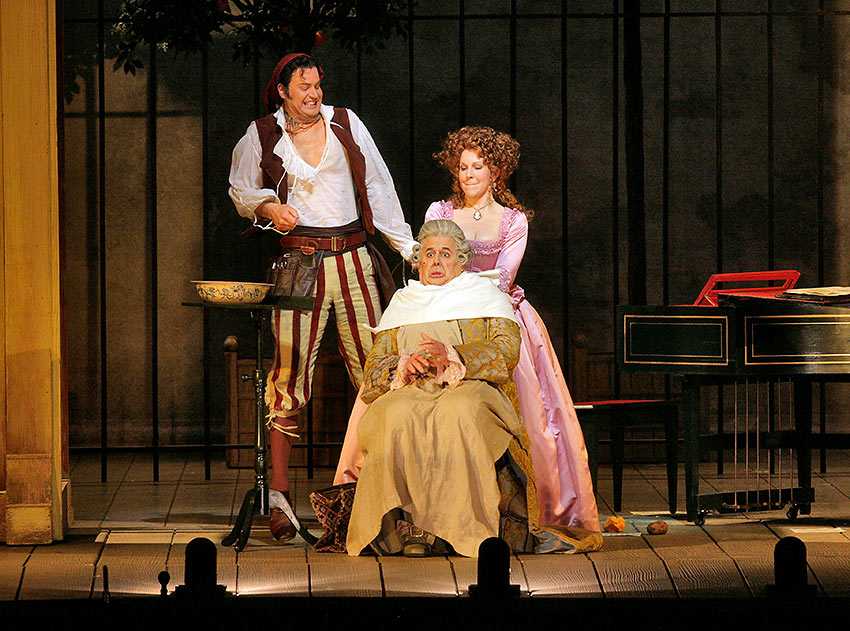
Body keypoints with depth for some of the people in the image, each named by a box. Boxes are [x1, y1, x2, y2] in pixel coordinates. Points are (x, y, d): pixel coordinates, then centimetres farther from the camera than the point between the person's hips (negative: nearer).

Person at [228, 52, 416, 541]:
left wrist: (408, 247, 11)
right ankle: (279, 492, -9)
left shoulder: (347, 123, 11)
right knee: (291, 369, -10)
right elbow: (241, 190, 16)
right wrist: (268, 206, -7)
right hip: (299, 259, -2)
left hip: (355, 258, 2)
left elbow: (378, 187, 14)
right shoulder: (261, 136, 6)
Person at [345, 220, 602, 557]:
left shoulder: (486, 295, 22)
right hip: (412, 390, 2)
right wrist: (403, 365, -6)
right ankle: (409, 522, -39)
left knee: (459, 412, -40)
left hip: (472, 387, -2)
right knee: (396, 416, -36)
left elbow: (506, 349, 3)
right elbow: (374, 366, 18)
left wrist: (453, 355, -12)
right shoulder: (403, 304, 29)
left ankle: (466, 525, -41)